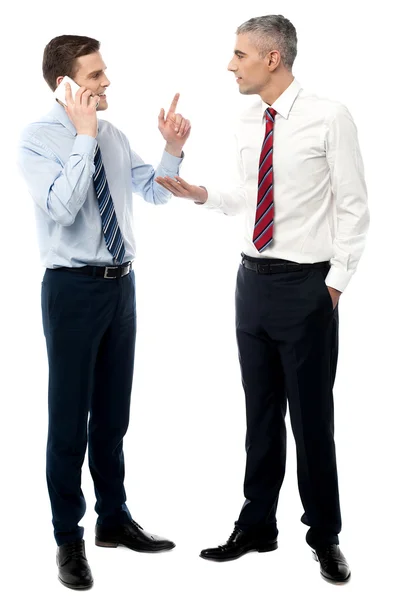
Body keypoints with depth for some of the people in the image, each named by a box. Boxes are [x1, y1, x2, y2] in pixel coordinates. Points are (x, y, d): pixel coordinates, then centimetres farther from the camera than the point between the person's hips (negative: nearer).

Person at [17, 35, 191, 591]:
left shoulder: (114, 135, 8)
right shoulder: (37, 138, -10)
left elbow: (156, 192, 11)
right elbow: (63, 207, -25)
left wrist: (173, 148, -5)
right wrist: (85, 137, -23)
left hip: (121, 283, 6)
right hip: (73, 287, -6)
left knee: (113, 413, 16)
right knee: (70, 415, 3)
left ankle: (114, 520, 32)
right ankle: (69, 539, 18)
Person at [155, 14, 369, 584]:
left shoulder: (330, 117, -11)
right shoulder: (246, 124, 7)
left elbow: (353, 206, -8)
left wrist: (336, 281, -10)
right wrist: (202, 193, 3)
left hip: (306, 283, -6)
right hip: (253, 278, 6)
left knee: (311, 416, 3)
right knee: (260, 409, 14)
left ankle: (325, 535, 22)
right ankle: (257, 526, 29)